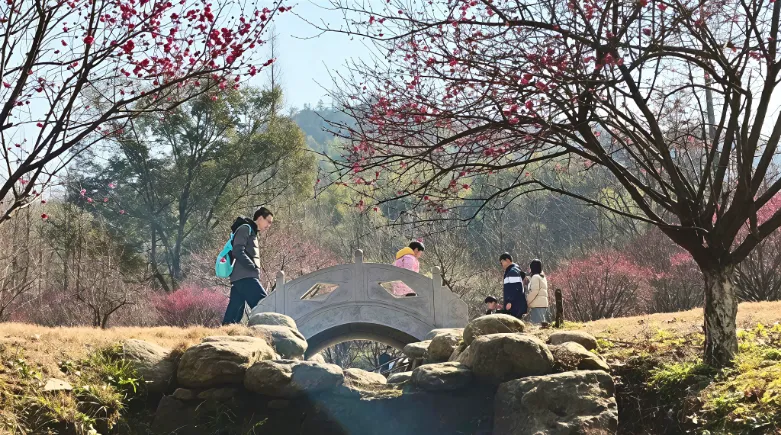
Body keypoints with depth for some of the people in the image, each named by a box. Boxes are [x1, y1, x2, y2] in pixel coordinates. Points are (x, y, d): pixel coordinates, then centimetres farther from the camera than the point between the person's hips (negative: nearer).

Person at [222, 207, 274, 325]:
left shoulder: (252, 232, 27)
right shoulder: (245, 228, -3)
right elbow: (238, 252, -15)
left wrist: (254, 269, 14)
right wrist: (254, 268, -16)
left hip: (239, 279, 10)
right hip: (245, 277, -10)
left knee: (233, 315, 3)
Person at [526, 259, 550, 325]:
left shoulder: (535, 277, -7)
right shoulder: (542, 277, 20)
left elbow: (534, 291, -15)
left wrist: (527, 301, -8)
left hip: (537, 304, -9)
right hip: (543, 304, 9)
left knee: (537, 323, -13)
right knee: (542, 322, 5)